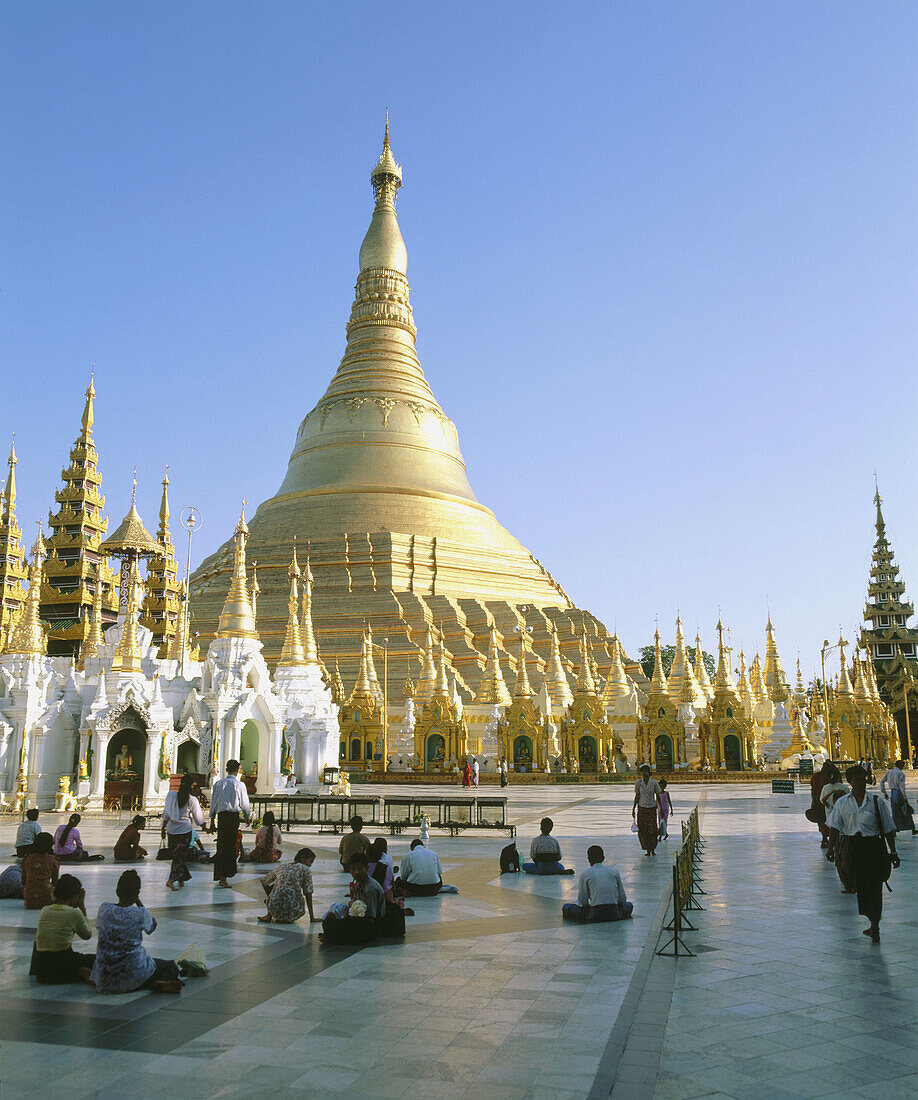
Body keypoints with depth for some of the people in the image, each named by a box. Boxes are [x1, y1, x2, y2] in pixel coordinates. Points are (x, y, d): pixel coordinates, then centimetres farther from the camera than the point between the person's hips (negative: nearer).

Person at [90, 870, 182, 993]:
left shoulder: (104, 908, -7)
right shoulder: (141, 914, -14)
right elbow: (153, 926, 10)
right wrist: (138, 902, 13)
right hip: (133, 976, -5)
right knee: (170, 966, 14)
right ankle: (161, 983, -16)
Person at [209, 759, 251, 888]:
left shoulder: (218, 784, 7)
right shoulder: (239, 785, -5)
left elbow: (213, 803, 11)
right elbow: (244, 803, 2)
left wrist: (212, 820, 20)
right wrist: (248, 817, 18)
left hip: (220, 816, 4)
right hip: (233, 816, -4)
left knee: (221, 845, 12)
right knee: (230, 846, -1)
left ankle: (220, 875, 17)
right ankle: (223, 877, -5)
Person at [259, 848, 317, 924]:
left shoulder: (281, 867, 18)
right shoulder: (306, 869, 5)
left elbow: (263, 881, 30)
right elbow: (308, 895, 3)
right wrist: (312, 917, 9)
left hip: (274, 908, 3)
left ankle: (269, 916, 20)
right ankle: (284, 919, 5)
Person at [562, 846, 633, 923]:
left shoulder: (585, 874, 0)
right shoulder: (614, 871, 8)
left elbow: (582, 902, 2)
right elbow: (622, 899, 9)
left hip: (595, 915, -3)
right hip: (614, 914, 3)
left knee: (566, 908, 14)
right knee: (628, 905, 34)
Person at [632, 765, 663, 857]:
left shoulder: (654, 782, -6)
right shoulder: (638, 783, -4)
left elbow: (658, 796, 3)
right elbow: (637, 796, 4)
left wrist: (661, 809, 2)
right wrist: (633, 809, 2)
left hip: (652, 808, -1)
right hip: (642, 808, 1)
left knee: (652, 829, -5)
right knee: (643, 829, -2)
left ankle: (653, 849, 16)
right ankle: (647, 850, 13)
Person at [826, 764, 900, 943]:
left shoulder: (877, 802, 4)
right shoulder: (842, 803, 8)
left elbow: (888, 829, 7)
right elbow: (835, 827, 4)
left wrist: (893, 851, 2)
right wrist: (831, 847, -7)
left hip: (874, 846, -2)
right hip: (851, 846, 2)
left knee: (874, 886, -7)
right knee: (860, 886, 4)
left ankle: (874, 925, -4)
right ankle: (873, 924, 18)